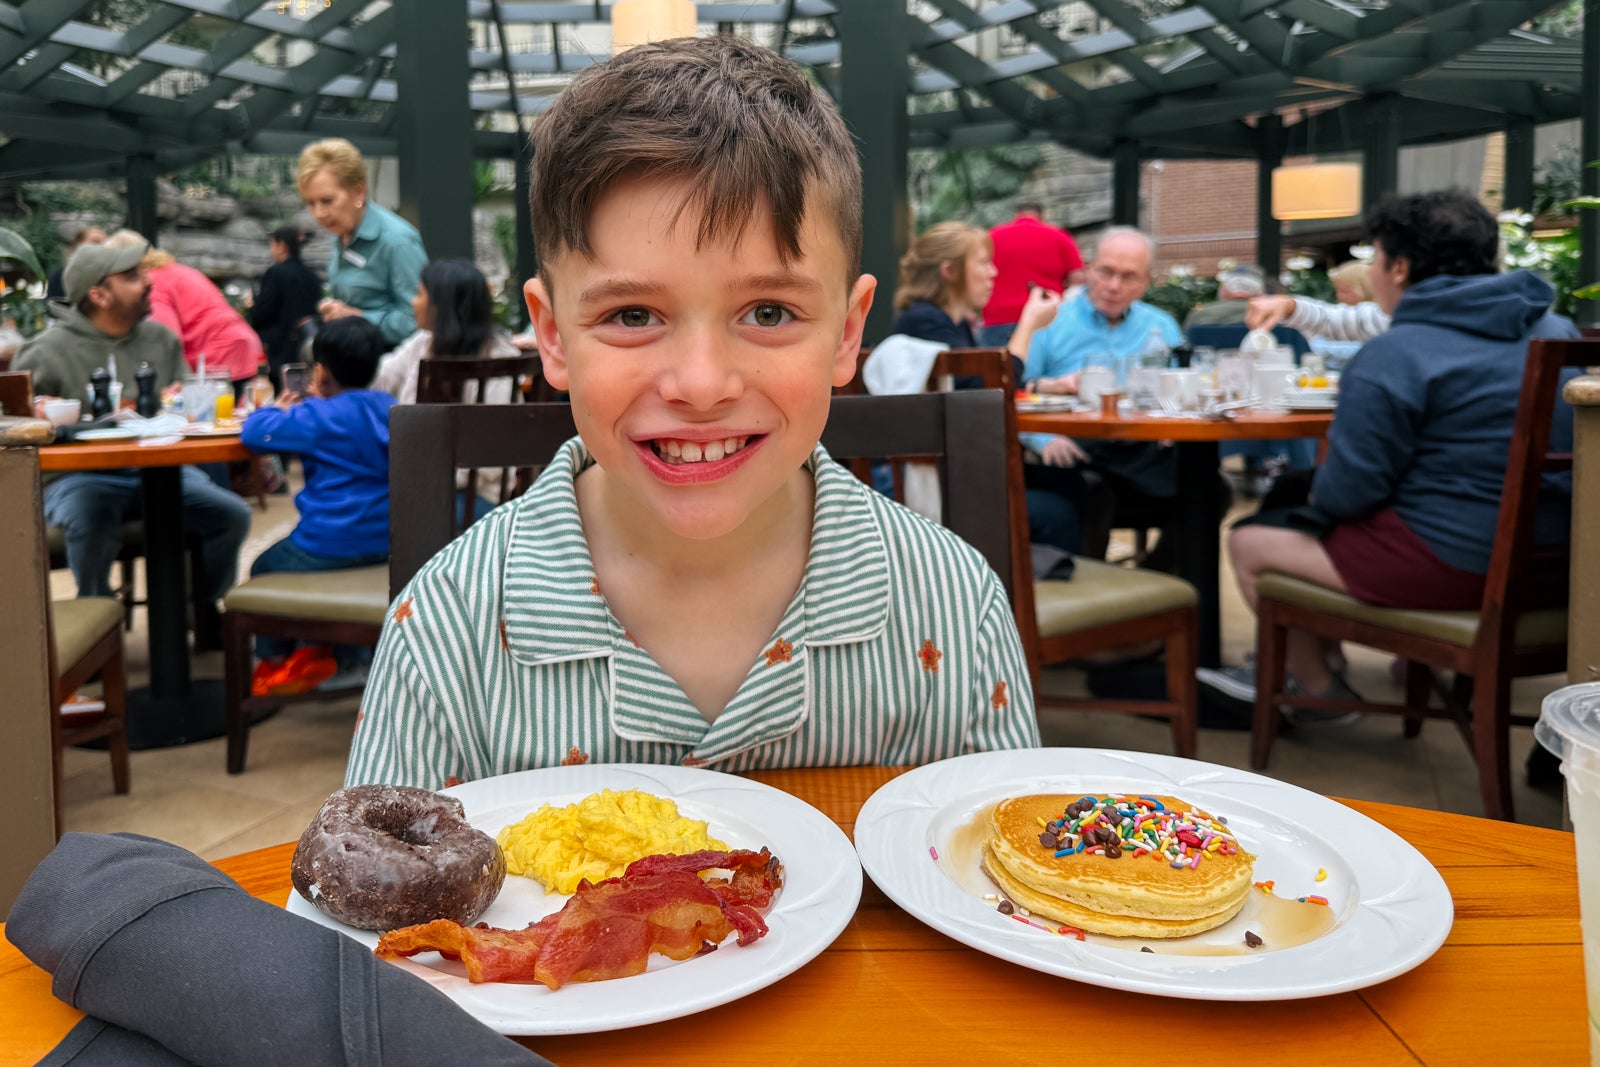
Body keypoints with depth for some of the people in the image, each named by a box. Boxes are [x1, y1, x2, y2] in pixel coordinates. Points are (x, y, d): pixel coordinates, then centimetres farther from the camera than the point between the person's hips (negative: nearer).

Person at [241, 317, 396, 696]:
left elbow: (254, 430, -18)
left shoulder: (317, 416, -16)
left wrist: (279, 410, 3)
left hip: (331, 546, -7)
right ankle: (344, 656, 38)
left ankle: (276, 663, 30)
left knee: (264, 570, 21)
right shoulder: (389, 408, 4)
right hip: (386, 544, 7)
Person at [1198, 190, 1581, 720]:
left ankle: (1320, 690, 24)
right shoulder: (1558, 331, 7)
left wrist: (1319, 492, 6)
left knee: (1248, 543, 8)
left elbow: (1348, 492, -17)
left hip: (1451, 564, -9)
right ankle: (1313, 656, 37)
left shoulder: (1392, 357, -18)